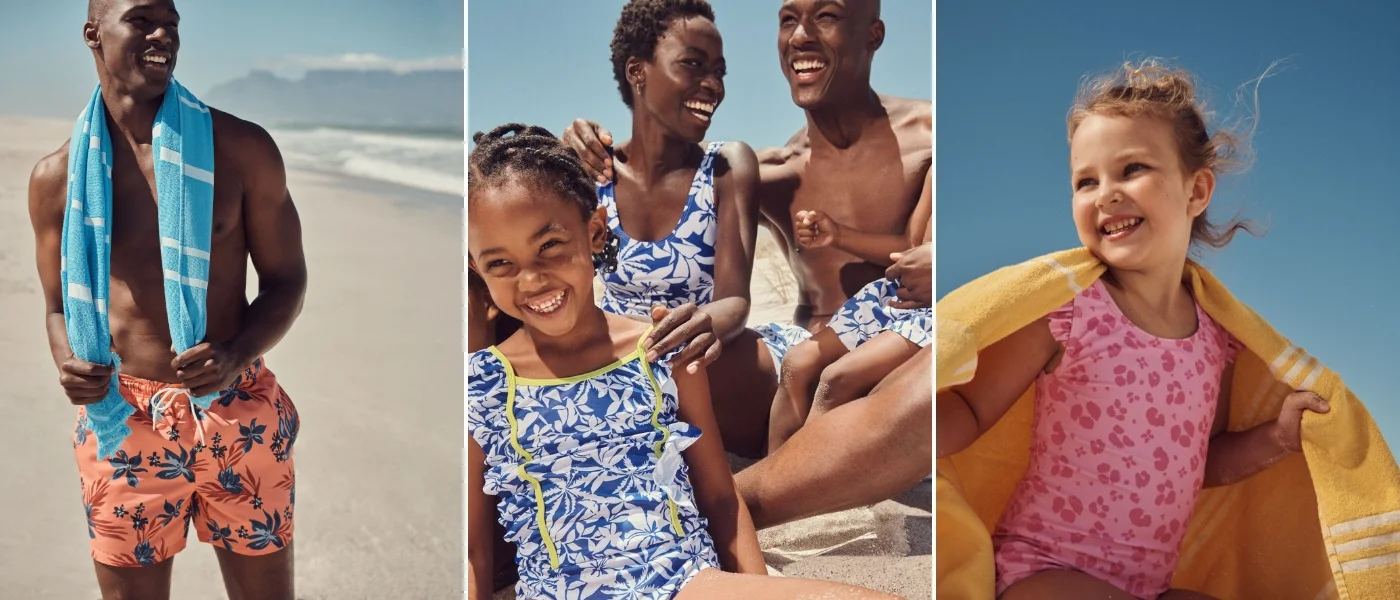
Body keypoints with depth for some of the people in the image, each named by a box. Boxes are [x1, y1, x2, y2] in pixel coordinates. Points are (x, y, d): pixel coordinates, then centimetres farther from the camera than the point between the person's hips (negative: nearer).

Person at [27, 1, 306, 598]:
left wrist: (237, 354, -17)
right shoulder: (56, 177, 1)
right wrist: (68, 364, -10)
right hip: (121, 424, 1)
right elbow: (60, 306, 12)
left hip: (240, 418, -1)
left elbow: (286, 280, 1)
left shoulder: (242, 147, -4)